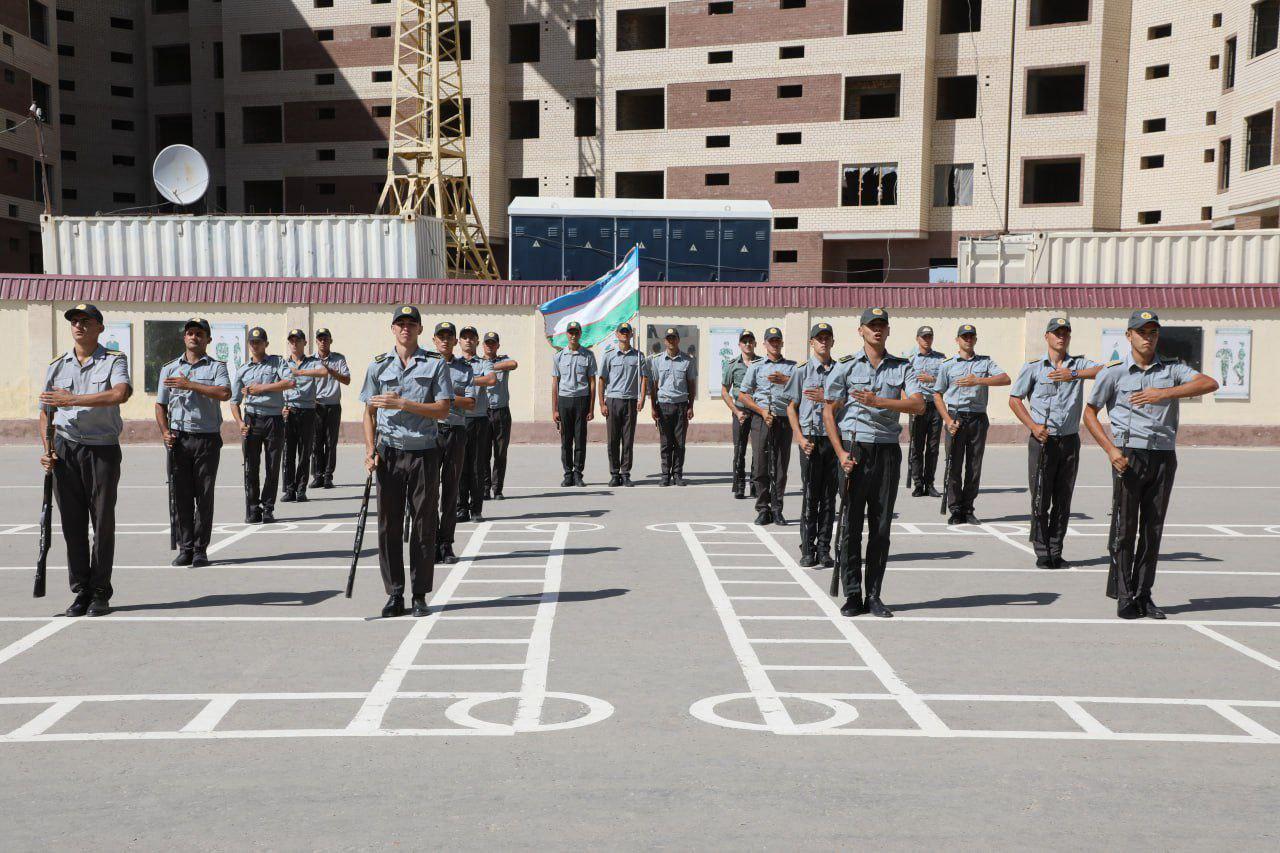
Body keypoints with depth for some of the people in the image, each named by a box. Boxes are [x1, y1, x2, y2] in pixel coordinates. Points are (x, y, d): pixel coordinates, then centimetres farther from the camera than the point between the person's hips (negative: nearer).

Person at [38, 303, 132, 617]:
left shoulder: (114, 360, 1)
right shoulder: (57, 366, 14)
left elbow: (121, 393, -20)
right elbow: (46, 411, 17)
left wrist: (72, 399, -20)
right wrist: (47, 449, 4)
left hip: (103, 450, -3)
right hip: (65, 450, 3)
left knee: (103, 523, -1)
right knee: (72, 524, 4)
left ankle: (100, 593, 8)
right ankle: (81, 591, 12)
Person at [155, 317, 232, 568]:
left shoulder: (216, 367, 5)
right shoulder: (169, 369, 15)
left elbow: (225, 393, -15)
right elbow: (160, 404, 15)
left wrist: (190, 384, -15)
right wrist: (165, 432, 0)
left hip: (207, 438, -3)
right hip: (178, 439, 3)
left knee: (204, 496, -1)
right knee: (181, 495, 4)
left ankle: (200, 549, 6)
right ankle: (185, 547, 11)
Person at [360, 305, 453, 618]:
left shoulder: (435, 363, 3)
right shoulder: (378, 365, 10)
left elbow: (443, 410, -5)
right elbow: (370, 412, 10)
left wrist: (401, 403, -13)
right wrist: (370, 451, -2)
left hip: (424, 454, -2)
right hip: (389, 453, 2)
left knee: (424, 527, 3)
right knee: (389, 526, 3)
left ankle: (420, 595, 12)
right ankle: (394, 593, 12)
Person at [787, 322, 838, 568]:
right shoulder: (802, 371, 5)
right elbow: (792, 407, 4)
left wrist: (825, 398, -12)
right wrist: (800, 438, -6)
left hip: (834, 437, 2)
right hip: (810, 438, -2)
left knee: (829, 496, 4)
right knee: (810, 495, -1)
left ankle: (824, 549, 11)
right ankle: (808, 550, 4)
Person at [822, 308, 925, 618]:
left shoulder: (902, 367, 9)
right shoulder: (846, 366, 4)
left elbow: (918, 404, -7)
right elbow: (828, 412, 1)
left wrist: (878, 401, -19)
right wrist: (841, 453, -9)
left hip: (888, 451, 2)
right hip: (854, 449, -2)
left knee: (881, 527, 5)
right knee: (850, 526, -2)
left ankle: (874, 596, 12)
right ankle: (852, 596, 6)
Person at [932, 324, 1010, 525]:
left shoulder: (986, 362, 10)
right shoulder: (947, 364, 9)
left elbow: (1005, 379, -7)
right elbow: (937, 394, 8)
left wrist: (978, 381, -21)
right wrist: (948, 420, -4)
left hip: (978, 418, 1)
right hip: (956, 417, -1)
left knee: (974, 467, 4)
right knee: (954, 466, -3)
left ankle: (968, 510, 11)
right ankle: (955, 510, 3)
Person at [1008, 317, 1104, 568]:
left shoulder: (1079, 364, 8)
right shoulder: (1033, 366, 4)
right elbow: (1014, 399, 4)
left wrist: (1074, 374, -27)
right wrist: (1033, 426, -8)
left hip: (1070, 441, 2)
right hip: (1042, 440, -2)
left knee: (1063, 501, 6)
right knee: (1040, 499, -2)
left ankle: (1056, 552, 14)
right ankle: (1042, 554, 5)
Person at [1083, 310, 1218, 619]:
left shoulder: (1172, 369, 10)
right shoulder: (1114, 372, 3)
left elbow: (1209, 384, -7)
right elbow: (1090, 413, 4)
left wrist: (1164, 393, -19)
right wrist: (1111, 449, -8)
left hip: (1164, 457, 3)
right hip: (1129, 455, -3)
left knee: (1153, 530, 6)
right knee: (1125, 528, -2)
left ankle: (1143, 595, 14)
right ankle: (1123, 597, 5)